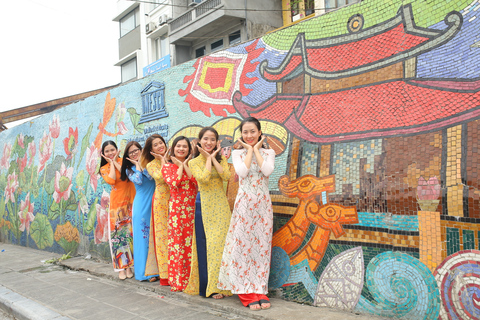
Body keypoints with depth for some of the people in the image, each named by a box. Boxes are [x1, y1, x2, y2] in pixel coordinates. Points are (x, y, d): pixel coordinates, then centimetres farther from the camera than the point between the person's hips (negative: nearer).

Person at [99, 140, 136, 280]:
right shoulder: (104, 168, 10)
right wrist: (111, 163, 0)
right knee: (117, 233, -2)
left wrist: (115, 161, -5)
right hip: (116, 203, 1)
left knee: (129, 232, -2)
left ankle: (129, 266, 7)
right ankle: (121, 267, 5)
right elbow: (111, 180, -11)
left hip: (129, 201, -1)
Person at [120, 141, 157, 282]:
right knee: (142, 235, 1)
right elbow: (138, 180, -8)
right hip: (141, 205, 0)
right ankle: (144, 271, 9)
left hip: (154, 205, 0)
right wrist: (138, 165, 2)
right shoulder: (130, 169, 12)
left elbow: (152, 177, -10)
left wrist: (141, 164, -6)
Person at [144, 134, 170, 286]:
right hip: (161, 200, -2)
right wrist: (162, 160, -4)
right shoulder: (151, 164, 7)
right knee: (162, 234, -1)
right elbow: (160, 177, -14)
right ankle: (165, 274, 6)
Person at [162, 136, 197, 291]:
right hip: (176, 208, -2)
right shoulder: (167, 166, 8)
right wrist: (180, 166, -1)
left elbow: (197, 182, -6)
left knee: (190, 243, 1)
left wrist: (185, 165, -3)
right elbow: (173, 183, -11)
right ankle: (177, 281, 6)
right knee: (177, 242, -2)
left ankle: (190, 279, 11)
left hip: (192, 208, 2)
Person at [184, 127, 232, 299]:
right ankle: (207, 286, 10)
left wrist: (214, 157, -7)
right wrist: (208, 158, -6)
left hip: (221, 206, 1)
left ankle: (219, 285, 7)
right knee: (204, 245, 1)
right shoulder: (194, 162, 3)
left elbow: (226, 176, -10)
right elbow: (204, 178, -15)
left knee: (219, 243, -2)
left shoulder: (221, 159, 9)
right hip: (204, 206, -1)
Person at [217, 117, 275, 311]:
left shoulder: (268, 152, 9)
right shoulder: (237, 153, 7)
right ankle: (247, 294, 4)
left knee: (262, 244, 2)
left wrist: (256, 149, -4)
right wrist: (249, 150, -3)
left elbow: (267, 171, -12)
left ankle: (260, 291, 10)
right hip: (244, 203, -1)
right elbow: (242, 172, -13)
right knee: (243, 244, -3)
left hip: (263, 203, 1)